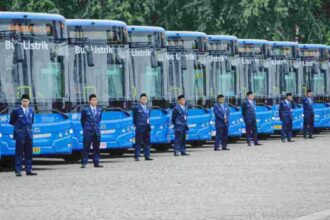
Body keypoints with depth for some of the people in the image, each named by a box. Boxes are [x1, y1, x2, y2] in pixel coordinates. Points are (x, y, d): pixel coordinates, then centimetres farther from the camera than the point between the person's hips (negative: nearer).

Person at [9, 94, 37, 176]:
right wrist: (18, 126, 8)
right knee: (19, 153, -4)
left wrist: (28, 127, 12)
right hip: (20, 134, -5)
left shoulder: (31, 111, 10)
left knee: (29, 153, 6)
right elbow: (12, 122, 4)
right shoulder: (16, 111, -5)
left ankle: (28, 170, 10)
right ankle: (18, 171, -2)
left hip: (29, 134, 5)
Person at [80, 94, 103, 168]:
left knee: (96, 148, 5)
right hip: (88, 132, -4)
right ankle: (84, 163, -2)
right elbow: (82, 120, 7)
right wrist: (85, 128, 10)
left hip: (97, 131, 4)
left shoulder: (99, 110, 8)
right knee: (86, 148, -4)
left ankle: (96, 163, 9)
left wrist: (97, 126, 13)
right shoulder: (85, 110, -3)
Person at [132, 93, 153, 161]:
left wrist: (148, 125, 8)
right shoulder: (136, 108, -1)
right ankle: (136, 156, -4)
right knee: (138, 142, -5)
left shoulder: (148, 108, 17)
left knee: (147, 142, 5)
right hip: (139, 127, -6)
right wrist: (137, 125, -4)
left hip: (146, 127, 6)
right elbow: (134, 118, 1)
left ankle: (147, 156, 9)